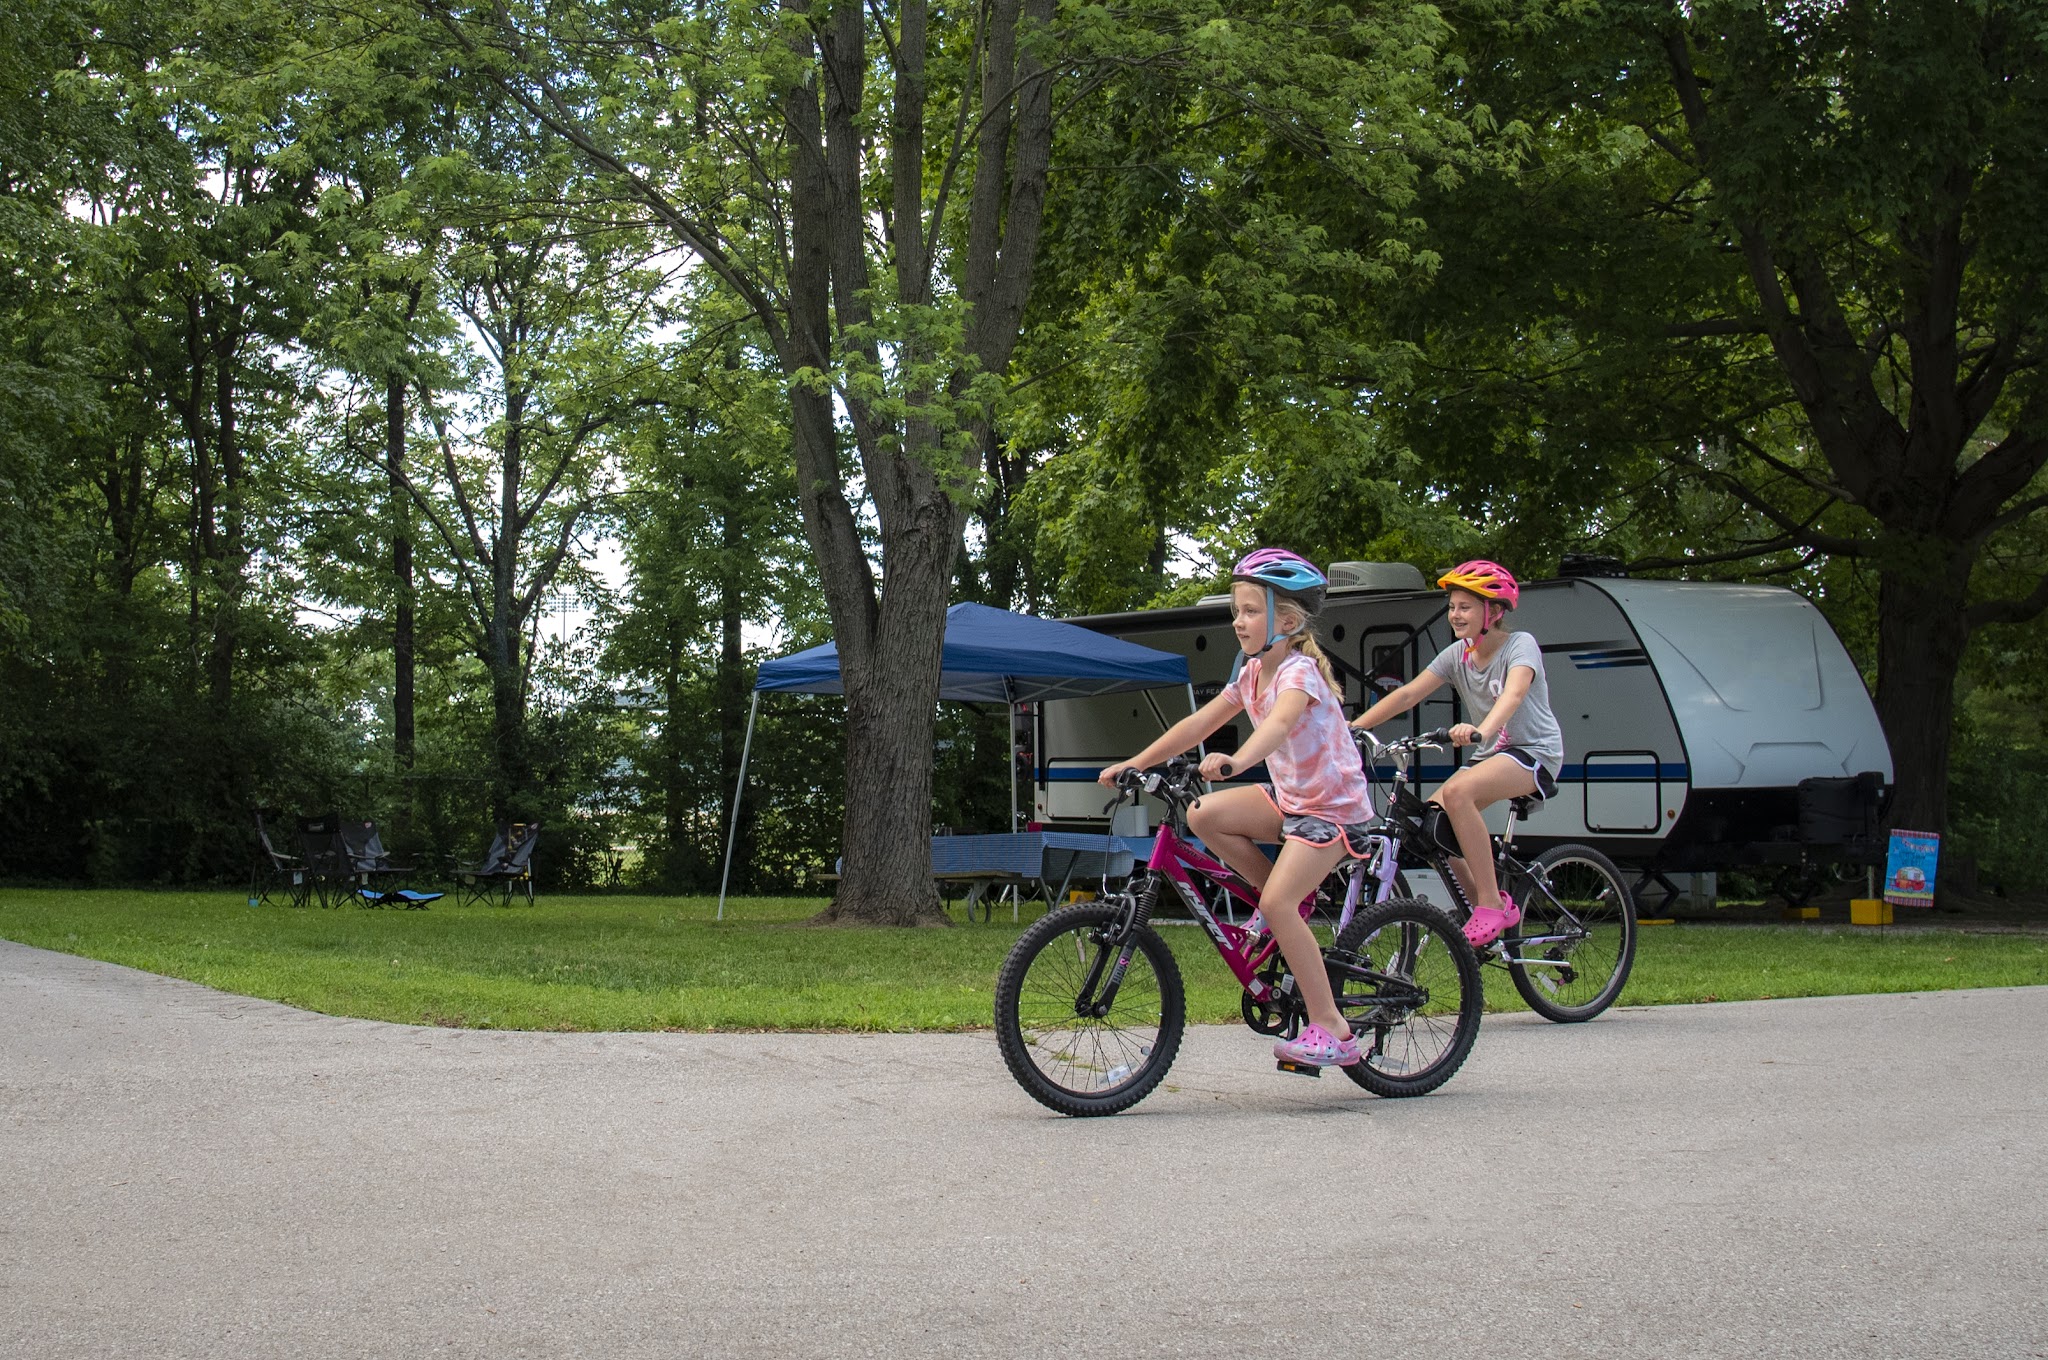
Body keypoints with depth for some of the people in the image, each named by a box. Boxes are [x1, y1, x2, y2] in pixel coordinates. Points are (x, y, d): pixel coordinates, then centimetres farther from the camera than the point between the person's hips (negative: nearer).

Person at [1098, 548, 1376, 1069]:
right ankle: (1283, 902, 4)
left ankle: (1331, 1030, -16)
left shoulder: (1299, 671, -20)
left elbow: (1281, 721, -41)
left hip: (1333, 805, -8)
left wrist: (1235, 761, -60)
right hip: (1290, 796, 8)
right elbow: (1200, 722, 6)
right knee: (1203, 814, -13)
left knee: (1278, 902, -23)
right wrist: (1135, 764, 0)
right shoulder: (1251, 674, 6)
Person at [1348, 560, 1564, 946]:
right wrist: (1354, 726, -17)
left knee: (1458, 791, -33)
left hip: (1536, 751, -7)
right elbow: (1408, 694, -4)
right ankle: (1482, 908, 3)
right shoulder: (1457, 654, 4)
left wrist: (1482, 730, -55)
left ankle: (1492, 904, -27)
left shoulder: (1520, 645, -14)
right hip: (1491, 754, 7)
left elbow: (1514, 693, -35)